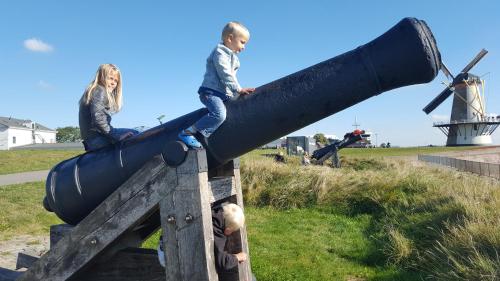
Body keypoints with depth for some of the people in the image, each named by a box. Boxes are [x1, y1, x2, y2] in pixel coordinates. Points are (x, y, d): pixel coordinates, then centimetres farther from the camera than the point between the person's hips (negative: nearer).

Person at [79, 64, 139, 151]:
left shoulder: (95, 91, 23)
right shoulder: (99, 91, -7)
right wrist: (114, 135, -20)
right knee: (134, 134, -16)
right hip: (96, 138, -10)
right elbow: (98, 118, -22)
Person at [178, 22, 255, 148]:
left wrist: (237, 92, 18)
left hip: (224, 94, 10)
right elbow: (225, 75, -17)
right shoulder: (220, 53, -7)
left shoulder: (231, 56, 24)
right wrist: (239, 90, -18)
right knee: (219, 115, -32)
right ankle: (187, 133, -24)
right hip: (211, 92, -10)